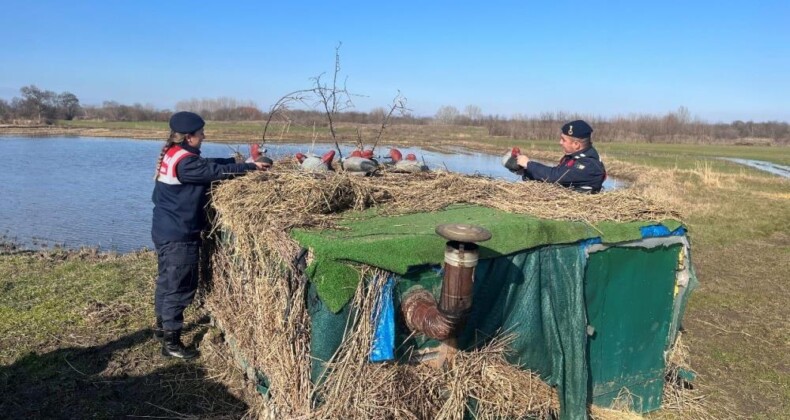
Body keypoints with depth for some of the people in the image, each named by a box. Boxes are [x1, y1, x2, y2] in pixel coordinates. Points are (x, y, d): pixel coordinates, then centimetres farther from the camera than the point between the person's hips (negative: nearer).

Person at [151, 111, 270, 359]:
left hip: (167, 231, 11)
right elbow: (217, 171, -22)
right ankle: (171, 342, 8)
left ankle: (162, 327, 38)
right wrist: (251, 167, -12)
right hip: (179, 235, -11)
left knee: (168, 281, 22)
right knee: (179, 286, -1)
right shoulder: (184, 161, -23)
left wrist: (241, 161, 4)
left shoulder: (172, 154, 9)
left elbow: (208, 164, 11)